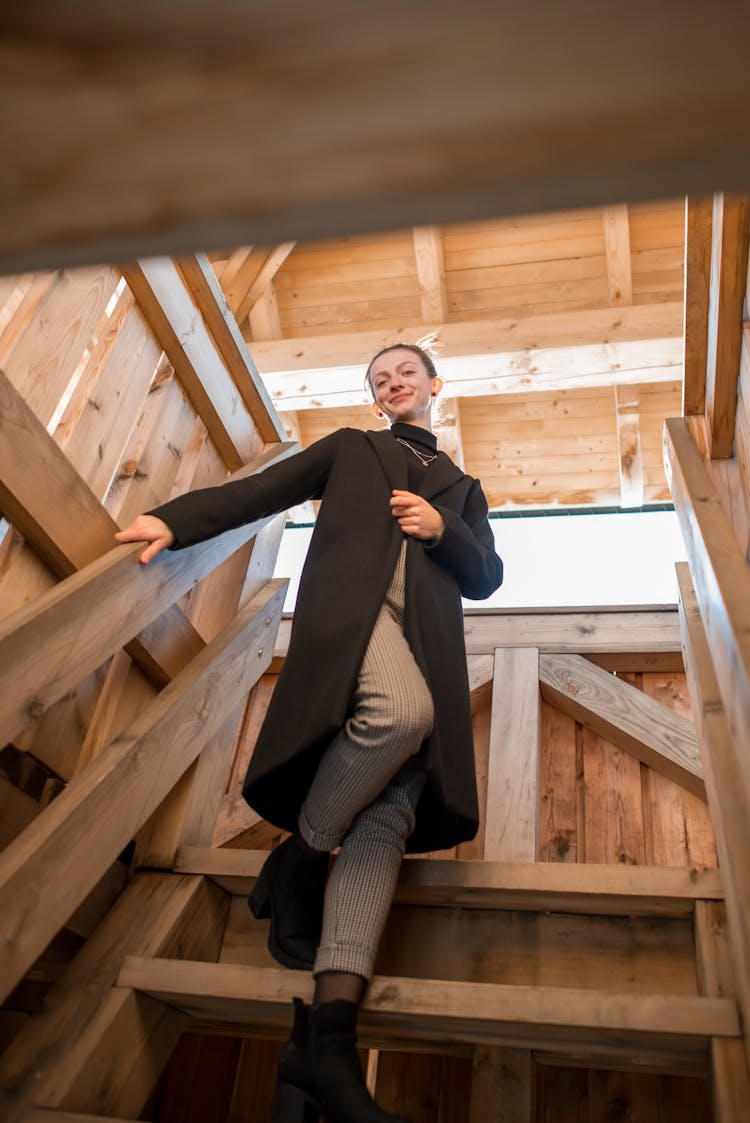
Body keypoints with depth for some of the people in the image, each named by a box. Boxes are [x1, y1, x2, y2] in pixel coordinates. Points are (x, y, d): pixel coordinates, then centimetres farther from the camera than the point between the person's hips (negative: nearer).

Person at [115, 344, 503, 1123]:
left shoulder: (461, 488, 33)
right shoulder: (350, 449, 28)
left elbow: (486, 578, 23)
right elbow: (260, 492, 14)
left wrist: (442, 529, 3)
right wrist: (174, 520, -3)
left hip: (423, 644, 3)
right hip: (348, 607, -2)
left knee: (388, 817, -15)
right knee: (402, 710, -36)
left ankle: (326, 1035, -18)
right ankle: (298, 856, -13)